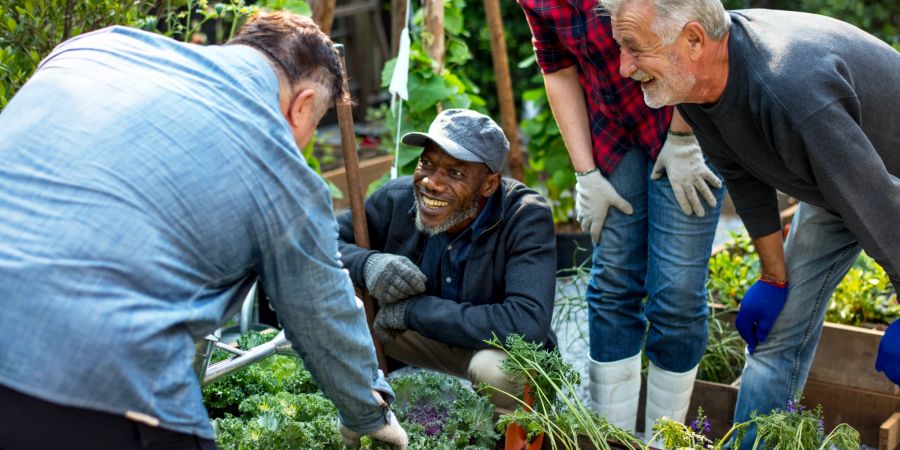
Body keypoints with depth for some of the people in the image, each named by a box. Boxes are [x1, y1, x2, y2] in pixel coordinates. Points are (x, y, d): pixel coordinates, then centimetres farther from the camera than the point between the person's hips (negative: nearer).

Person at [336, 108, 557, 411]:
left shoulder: (527, 218, -29)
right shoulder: (398, 198, -17)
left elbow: (527, 326, -42)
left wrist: (413, 310, -35)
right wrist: (366, 262, -33)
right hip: (423, 339, 4)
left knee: (496, 366, -39)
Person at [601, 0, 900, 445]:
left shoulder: (793, 92, -44)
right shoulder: (691, 82, -18)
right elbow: (745, 179, -1)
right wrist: (773, 278, 5)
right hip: (828, 185, 7)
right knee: (776, 329, 7)